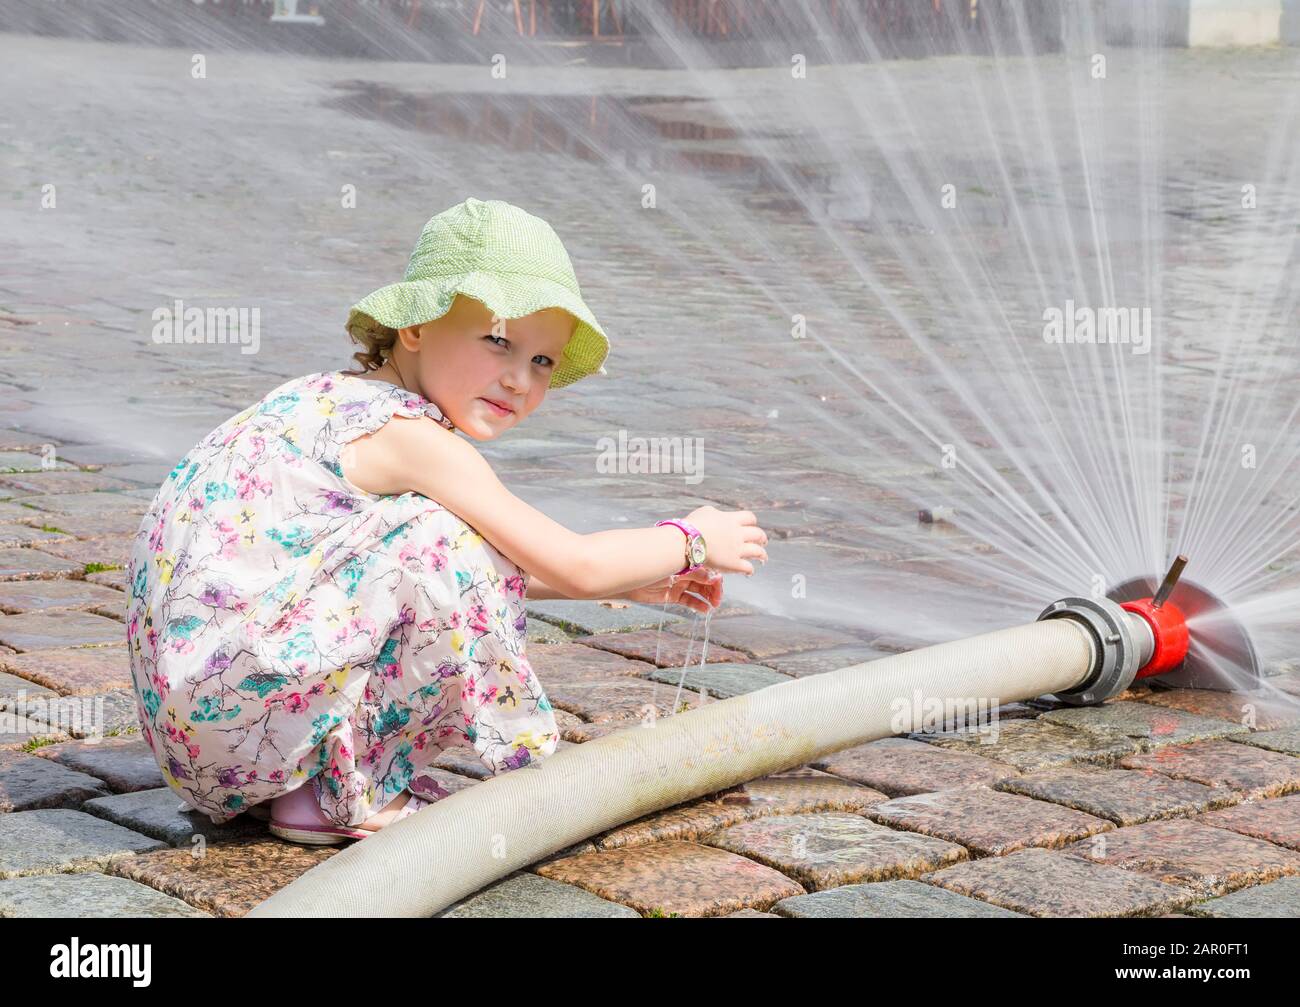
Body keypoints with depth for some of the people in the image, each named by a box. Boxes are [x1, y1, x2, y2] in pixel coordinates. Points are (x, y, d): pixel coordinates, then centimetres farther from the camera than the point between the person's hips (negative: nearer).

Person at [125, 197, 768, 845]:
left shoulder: (332, 399, 16)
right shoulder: (409, 438, -13)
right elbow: (573, 566, -9)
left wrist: (631, 580, 28)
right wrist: (692, 540, 8)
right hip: (227, 707, -10)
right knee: (445, 547, -16)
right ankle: (353, 796, -5)